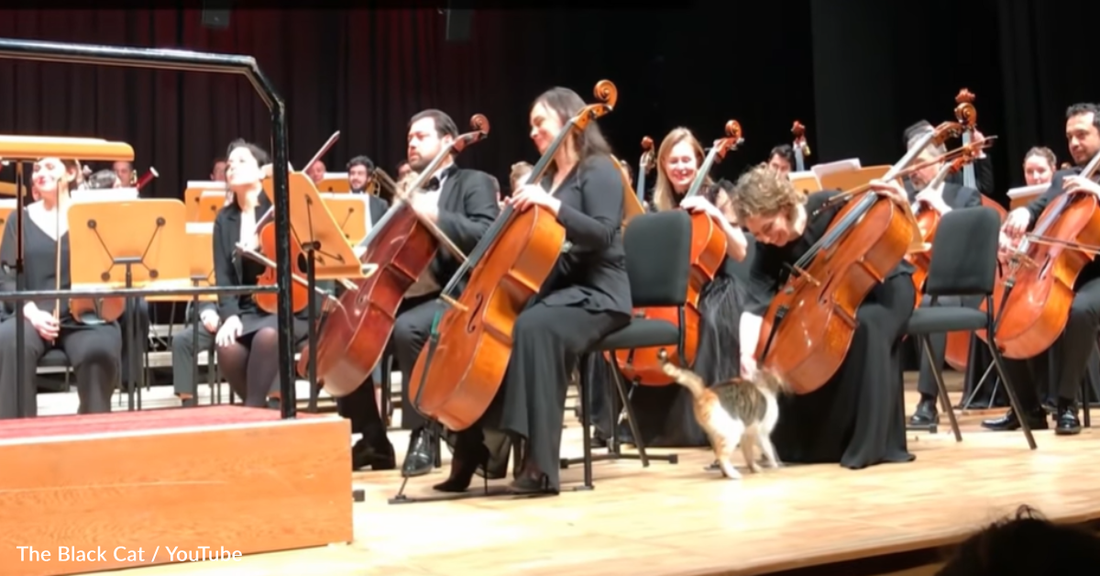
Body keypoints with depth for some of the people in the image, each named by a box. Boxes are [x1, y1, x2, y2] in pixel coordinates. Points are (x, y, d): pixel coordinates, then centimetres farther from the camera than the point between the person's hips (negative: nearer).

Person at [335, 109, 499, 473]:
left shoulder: (473, 183, 3)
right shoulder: (411, 188, 24)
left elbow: (487, 234, -16)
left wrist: (435, 215, -25)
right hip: (405, 294, 8)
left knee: (407, 329, -36)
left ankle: (422, 434, -22)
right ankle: (373, 441, 0)